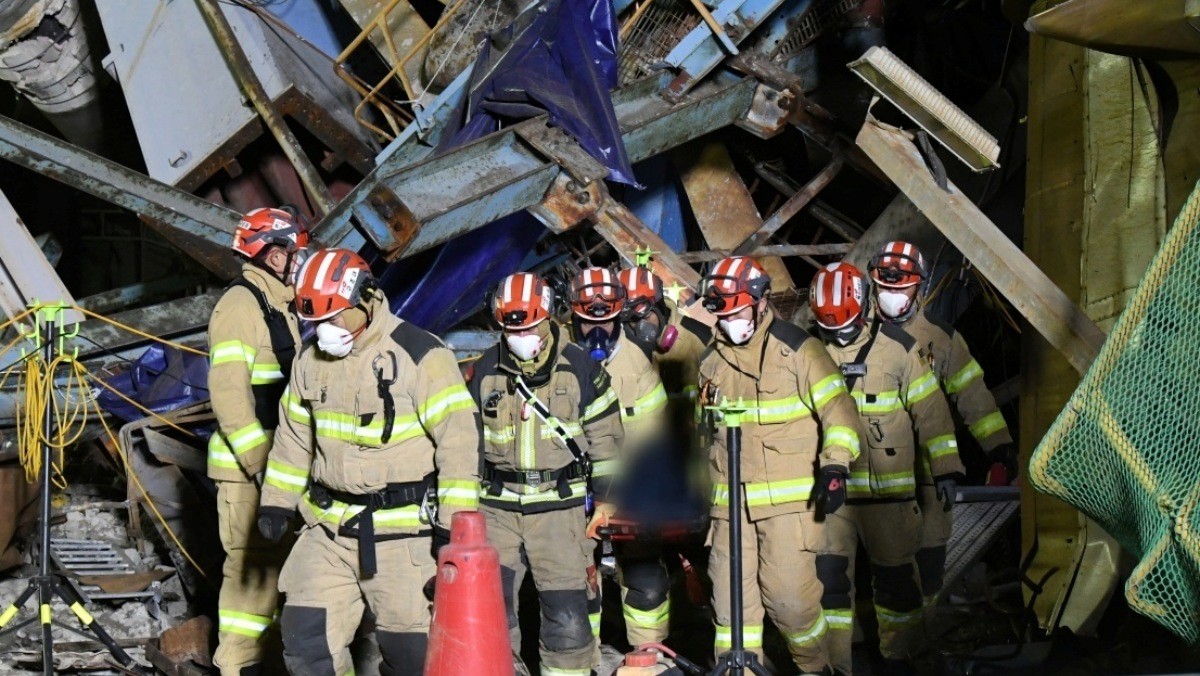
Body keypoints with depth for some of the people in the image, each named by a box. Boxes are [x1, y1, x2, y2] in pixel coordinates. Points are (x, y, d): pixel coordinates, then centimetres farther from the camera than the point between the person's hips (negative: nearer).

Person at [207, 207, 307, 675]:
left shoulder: (282, 306, 17)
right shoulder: (240, 305, -12)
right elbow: (228, 393, -19)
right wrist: (261, 465, -23)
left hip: (280, 459, 9)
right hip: (246, 465, -9)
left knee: (273, 561, 13)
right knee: (251, 565, -6)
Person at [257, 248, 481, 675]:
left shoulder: (419, 355, -12)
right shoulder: (311, 361, 9)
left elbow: (458, 437, -13)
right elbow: (293, 437, 20)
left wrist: (453, 523, -16)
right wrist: (276, 502, 16)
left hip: (402, 532, -6)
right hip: (328, 528, 6)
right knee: (306, 636, 3)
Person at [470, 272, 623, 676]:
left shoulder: (580, 368, -1)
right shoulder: (485, 373, 6)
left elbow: (605, 437, 3)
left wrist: (607, 499, 3)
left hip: (560, 506, -2)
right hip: (496, 507, 2)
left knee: (567, 613, -2)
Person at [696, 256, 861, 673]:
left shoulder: (797, 349, -4)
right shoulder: (712, 360, 14)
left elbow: (837, 408, -6)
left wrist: (835, 466, -17)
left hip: (790, 501, -5)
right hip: (730, 502, 5)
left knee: (789, 596, -8)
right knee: (731, 600, 2)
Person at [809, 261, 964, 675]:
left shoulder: (898, 349, -4)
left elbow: (930, 411, 0)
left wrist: (945, 469, -3)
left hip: (888, 487, -1)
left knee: (895, 574, 7)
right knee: (829, 573, 0)